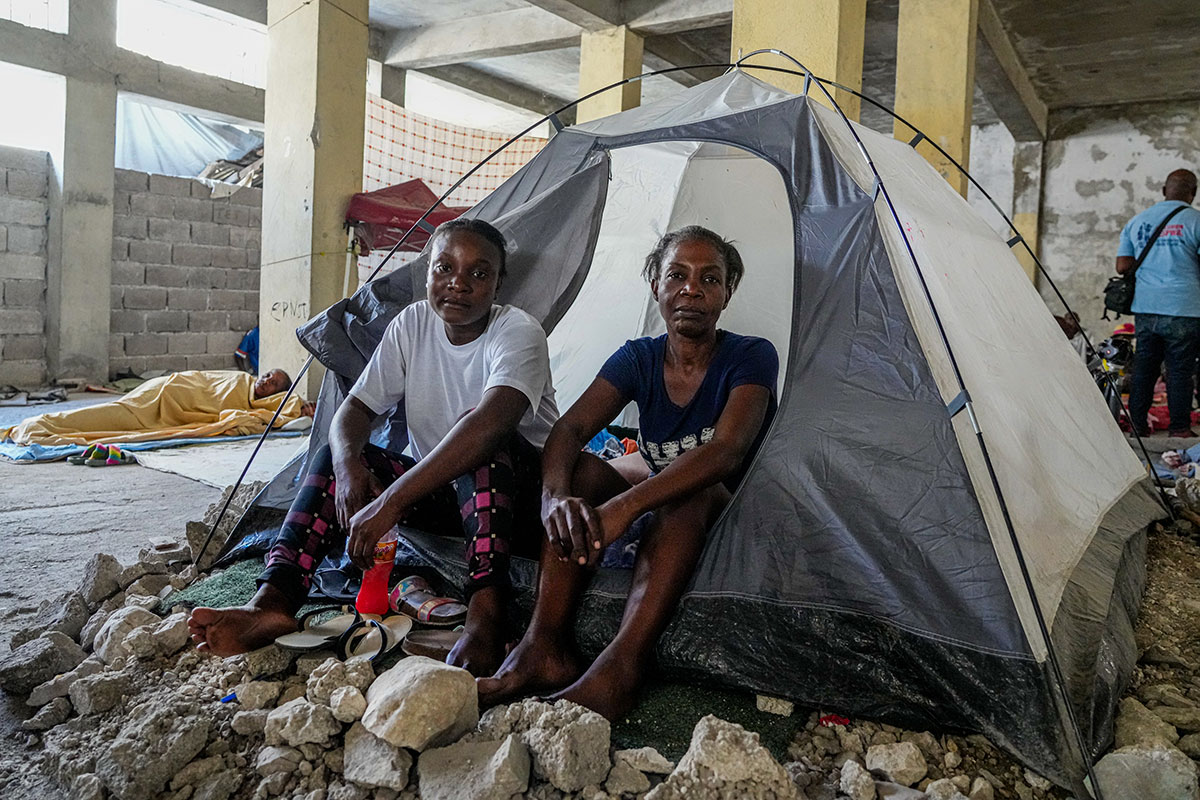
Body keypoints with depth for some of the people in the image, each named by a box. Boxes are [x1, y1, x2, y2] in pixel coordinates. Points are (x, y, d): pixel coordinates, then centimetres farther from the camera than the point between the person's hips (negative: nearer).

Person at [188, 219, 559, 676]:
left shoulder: (519, 333, -21)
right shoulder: (412, 325, -2)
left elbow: (490, 421, -40)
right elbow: (355, 409, -5)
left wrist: (390, 503, -45)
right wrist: (348, 465, -30)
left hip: (518, 495, -5)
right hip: (436, 488, 6)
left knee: (484, 444, -36)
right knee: (334, 456, -12)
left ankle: (485, 618, -45)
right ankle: (272, 603, -25)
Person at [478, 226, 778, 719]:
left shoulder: (751, 358, -15)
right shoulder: (637, 359, -3)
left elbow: (726, 451, -33)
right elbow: (569, 429, -18)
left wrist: (627, 505, -48)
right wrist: (555, 497, -43)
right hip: (657, 504, 4)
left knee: (690, 490, -38)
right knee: (577, 475, -24)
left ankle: (619, 668, -47)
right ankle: (545, 646, -32)